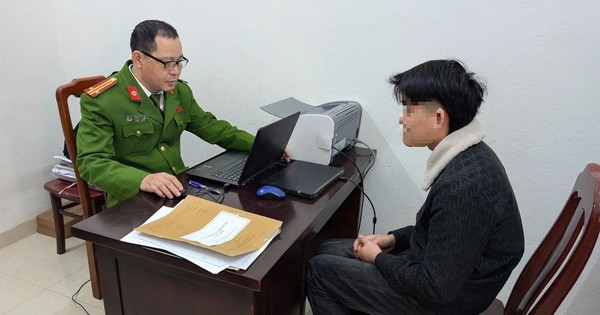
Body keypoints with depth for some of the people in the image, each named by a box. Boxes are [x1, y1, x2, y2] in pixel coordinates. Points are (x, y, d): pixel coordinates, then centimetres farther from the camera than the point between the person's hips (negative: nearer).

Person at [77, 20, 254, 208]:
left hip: (179, 189, 6)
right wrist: (143, 180, -36)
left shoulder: (180, 91, 6)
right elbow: (91, 162, -18)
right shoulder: (100, 101, -13)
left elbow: (212, 128, 15)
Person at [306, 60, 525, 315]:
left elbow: (437, 287, -27)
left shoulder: (462, 185, -33)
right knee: (328, 251, 13)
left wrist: (378, 259, -13)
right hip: (444, 270, 9)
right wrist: (394, 239, 4)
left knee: (319, 271, 0)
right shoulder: (467, 155, -2)